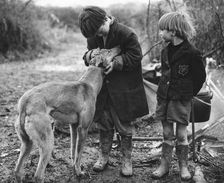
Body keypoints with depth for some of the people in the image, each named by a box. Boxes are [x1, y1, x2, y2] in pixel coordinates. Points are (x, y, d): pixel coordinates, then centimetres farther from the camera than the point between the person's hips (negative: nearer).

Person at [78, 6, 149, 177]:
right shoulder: (93, 36, 1)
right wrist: (90, 55, -14)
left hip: (123, 89, -4)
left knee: (124, 126, 6)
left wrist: (116, 62, -24)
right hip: (101, 87, 5)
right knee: (104, 124, 13)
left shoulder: (127, 34, -16)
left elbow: (135, 56, -12)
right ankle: (104, 156, 30)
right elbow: (86, 57, 10)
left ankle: (127, 159, 23)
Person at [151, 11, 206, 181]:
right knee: (167, 133, 10)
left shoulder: (192, 53, -13)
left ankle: (183, 166, 18)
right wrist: (164, 89, 13)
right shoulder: (165, 51, 6)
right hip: (164, 97, 5)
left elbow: (201, 76, -3)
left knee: (181, 134, 3)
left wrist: (190, 93, 3)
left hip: (181, 99, -5)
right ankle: (164, 165, 18)